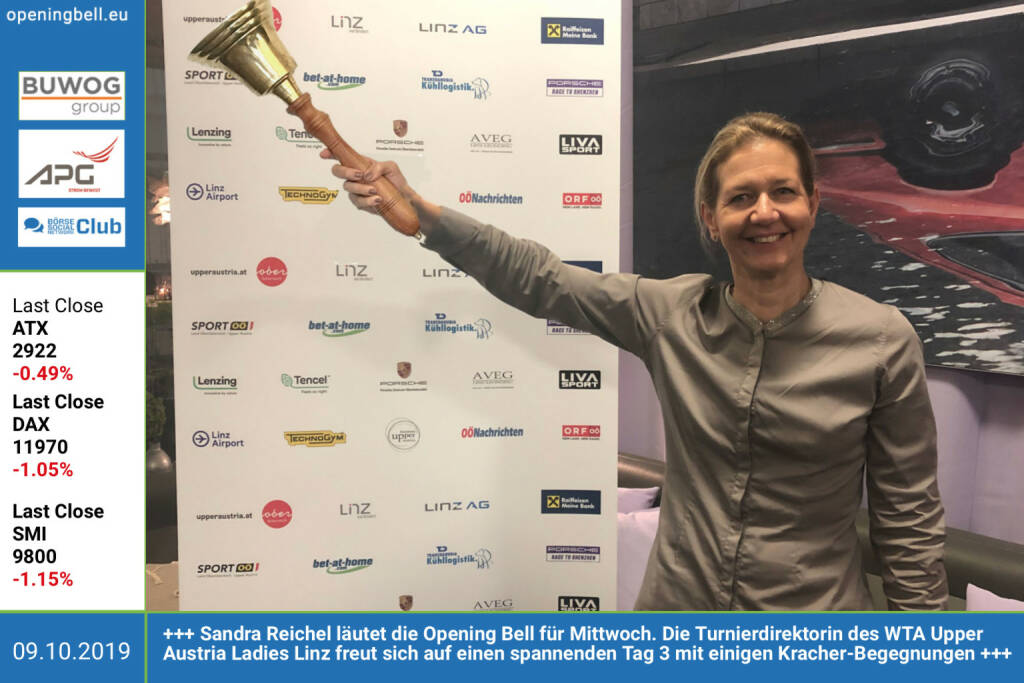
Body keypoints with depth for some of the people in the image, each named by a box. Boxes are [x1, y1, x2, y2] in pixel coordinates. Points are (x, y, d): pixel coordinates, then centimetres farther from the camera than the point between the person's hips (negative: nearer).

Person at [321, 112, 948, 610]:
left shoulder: (883, 341, -12)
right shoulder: (670, 314, -7)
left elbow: (909, 520, -6)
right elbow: (537, 278, -3)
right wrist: (418, 211, -8)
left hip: (816, 625, -2)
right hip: (675, 602, 2)